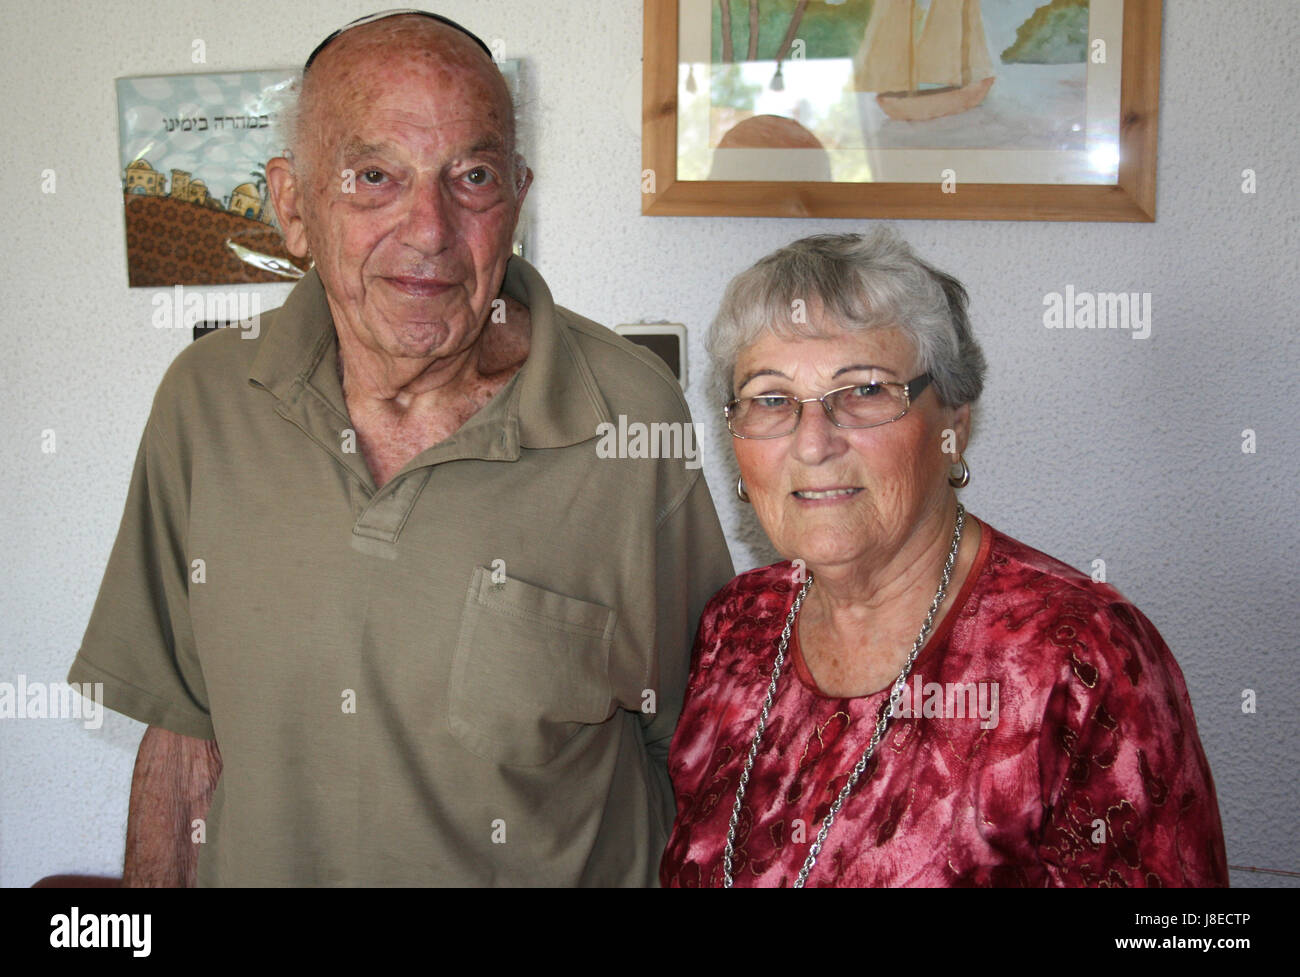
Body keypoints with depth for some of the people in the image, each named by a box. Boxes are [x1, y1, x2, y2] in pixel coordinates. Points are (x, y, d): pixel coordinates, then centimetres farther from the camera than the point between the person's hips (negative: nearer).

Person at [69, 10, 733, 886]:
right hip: (258, 869, 3)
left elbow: (697, 742, -10)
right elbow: (185, 726, -2)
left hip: (552, 875, -2)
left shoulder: (633, 418, -19)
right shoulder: (204, 401, -10)